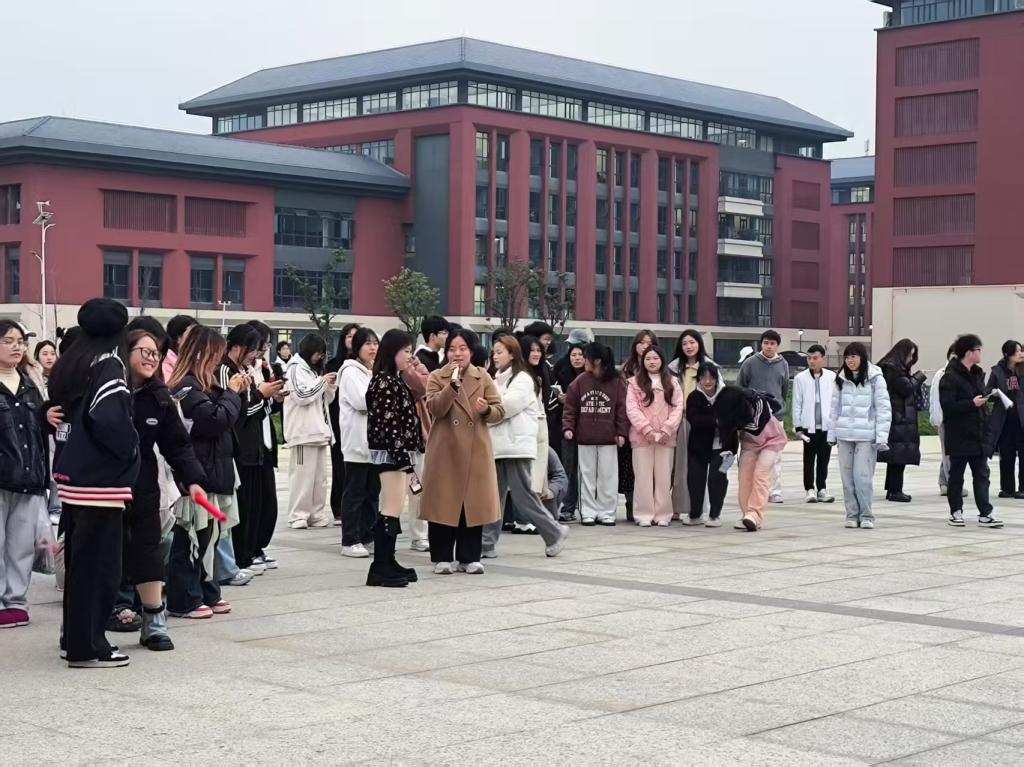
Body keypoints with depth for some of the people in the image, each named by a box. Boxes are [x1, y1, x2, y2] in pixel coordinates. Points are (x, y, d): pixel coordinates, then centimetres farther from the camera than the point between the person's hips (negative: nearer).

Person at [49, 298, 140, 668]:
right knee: (99, 563, -1)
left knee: (79, 560, 17)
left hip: (72, 476, 8)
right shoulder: (109, 366, -15)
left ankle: (75, 638, 25)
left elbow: (59, 412, 17)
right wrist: (129, 450, -13)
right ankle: (88, 647, 3)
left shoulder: (69, 365, 10)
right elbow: (109, 419, -27)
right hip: (100, 481, -8)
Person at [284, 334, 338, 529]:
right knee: (303, 474, -8)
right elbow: (301, 396, -16)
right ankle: (298, 516, -4)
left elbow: (325, 400, 23)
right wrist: (322, 381, -9)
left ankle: (317, 514, 13)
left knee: (319, 475, 8)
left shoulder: (315, 369, 20)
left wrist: (330, 386, 5)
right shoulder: (296, 368, -5)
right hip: (303, 431, -8)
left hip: (318, 430, 8)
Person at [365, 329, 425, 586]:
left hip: (399, 453, 10)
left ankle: (387, 563, 19)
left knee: (392, 510, 13)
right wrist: (404, 461, -23)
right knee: (392, 511, -9)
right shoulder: (384, 382, -14)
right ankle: (380, 568, -7)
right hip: (390, 453, -10)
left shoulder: (397, 381, 16)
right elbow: (388, 424, -20)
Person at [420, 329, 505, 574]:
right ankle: (443, 557, 9)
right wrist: (453, 384, -23)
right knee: (444, 503, 0)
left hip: (476, 451, 2)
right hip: (445, 451, -2)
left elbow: (499, 411, 6)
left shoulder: (483, 377, 8)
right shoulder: (436, 377, 3)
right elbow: (435, 409, -13)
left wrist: (487, 410, -16)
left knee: (473, 503, 4)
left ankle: (469, 557, 13)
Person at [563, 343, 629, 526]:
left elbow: (622, 408, -2)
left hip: (608, 439, -2)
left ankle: (606, 512, 9)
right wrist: (567, 427, -8)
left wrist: (621, 432, -7)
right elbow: (570, 407, 4)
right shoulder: (580, 382, 3)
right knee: (587, 476, 7)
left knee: (608, 476, 2)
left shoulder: (616, 382, -3)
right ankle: (588, 512, 13)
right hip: (585, 438, 2)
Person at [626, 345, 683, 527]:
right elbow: (632, 409, -4)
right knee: (643, 476, 0)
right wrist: (647, 429, -14)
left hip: (666, 437, 1)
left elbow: (678, 407, 3)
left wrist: (666, 430, -10)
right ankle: (644, 515, 3)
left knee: (664, 477, 3)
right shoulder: (634, 383, 4)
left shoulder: (672, 383, 10)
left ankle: (663, 515, 9)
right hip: (642, 436, -1)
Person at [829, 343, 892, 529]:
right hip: (844, 435, 4)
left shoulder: (875, 379, -3)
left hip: (866, 436, -4)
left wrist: (882, 436, -10)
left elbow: (884, 409, -5)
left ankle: (866, 515, 2)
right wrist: (832, 433, 9)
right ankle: (852, 515, 12)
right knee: (847, 477, 4)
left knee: (863, 476, -8)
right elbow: (835, 407, 13)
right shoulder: (841, 380, 10)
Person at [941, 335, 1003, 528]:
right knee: (956, 476, 5)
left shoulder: (978, 374, 13)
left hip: (978, 435, 7)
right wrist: (972, 403, -21)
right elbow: (948, 405, -20)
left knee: (982, 475, 2)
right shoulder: (950, 377, -12)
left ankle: (985, 513, 1)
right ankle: (956, 512, 15)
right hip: (959, 437, -7)